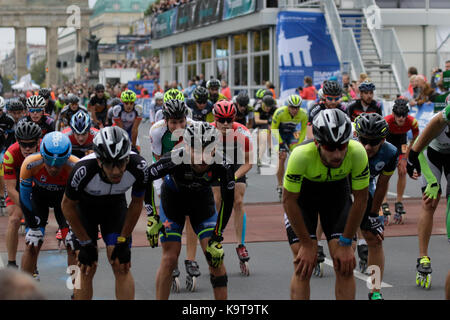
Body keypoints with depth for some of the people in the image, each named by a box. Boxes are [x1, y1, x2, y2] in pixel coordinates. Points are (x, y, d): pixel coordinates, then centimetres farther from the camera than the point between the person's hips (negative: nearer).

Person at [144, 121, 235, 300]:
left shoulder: (222, 166, -32)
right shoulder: (175, 160, -37)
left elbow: (227, 201, -17)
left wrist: (217, 238, -18)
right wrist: (151, 216, -20)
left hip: (202, 200, 2)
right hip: (173, 199, -1)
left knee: (215, 257, -7)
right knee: (169, 259, -8)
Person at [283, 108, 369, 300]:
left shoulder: (357, 153, -33)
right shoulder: (302, 155, -38)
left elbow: (360, 200, -19)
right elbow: (289, 201, -24)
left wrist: (345, 244, -15)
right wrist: (306, 244, -18)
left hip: (337, 190, 2)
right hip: (303, 192, -2)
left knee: (345, 266, -9)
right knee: (304, 266, -12)